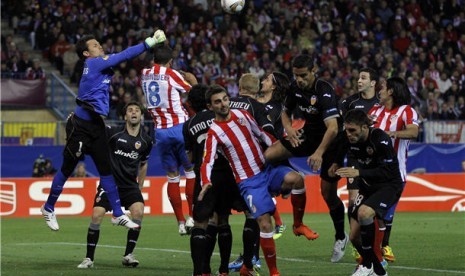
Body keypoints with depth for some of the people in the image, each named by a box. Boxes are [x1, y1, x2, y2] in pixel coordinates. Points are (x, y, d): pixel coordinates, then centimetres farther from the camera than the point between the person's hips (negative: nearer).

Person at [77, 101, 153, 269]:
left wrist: (140, 187, 23)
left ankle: (128, 255, -7)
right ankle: (89, 258, 1)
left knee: (138, 211, -22)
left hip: (130, 185, 2)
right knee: (97, 216, -15)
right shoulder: (113, 133, -7)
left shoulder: (146, 141, 4)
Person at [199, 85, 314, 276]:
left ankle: (298, 225, -6)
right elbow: (208, 161, -17)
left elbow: (261, 134, 17)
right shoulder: (214, 133, -7)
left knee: (295, 178, -28)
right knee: (264, 223, -17)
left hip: (267, 170, 4)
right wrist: (205, 183, -35)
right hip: (249, 182, -4)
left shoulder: (242, 115, 6)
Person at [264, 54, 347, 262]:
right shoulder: (295, 88, -7)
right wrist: (289, 129, -12)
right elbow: (286, 112, 10)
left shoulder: (324, 92, -29)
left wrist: (319, 153, -47)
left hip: (330, 142, -6)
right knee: (267, 155, -15)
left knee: (328, 194, -2)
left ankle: (340, 237, 19)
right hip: (308, 136, 6)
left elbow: (333, 128, -38)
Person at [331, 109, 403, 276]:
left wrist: (358, 172, -32)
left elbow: (388, 172, -29)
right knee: (354, 235, -2)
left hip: (389, 186, -7)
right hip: (367, 186, 7)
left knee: (364, 212, -34)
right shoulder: (350, 139, -6)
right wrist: (337, 163, 7)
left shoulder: (381, 139, -26)